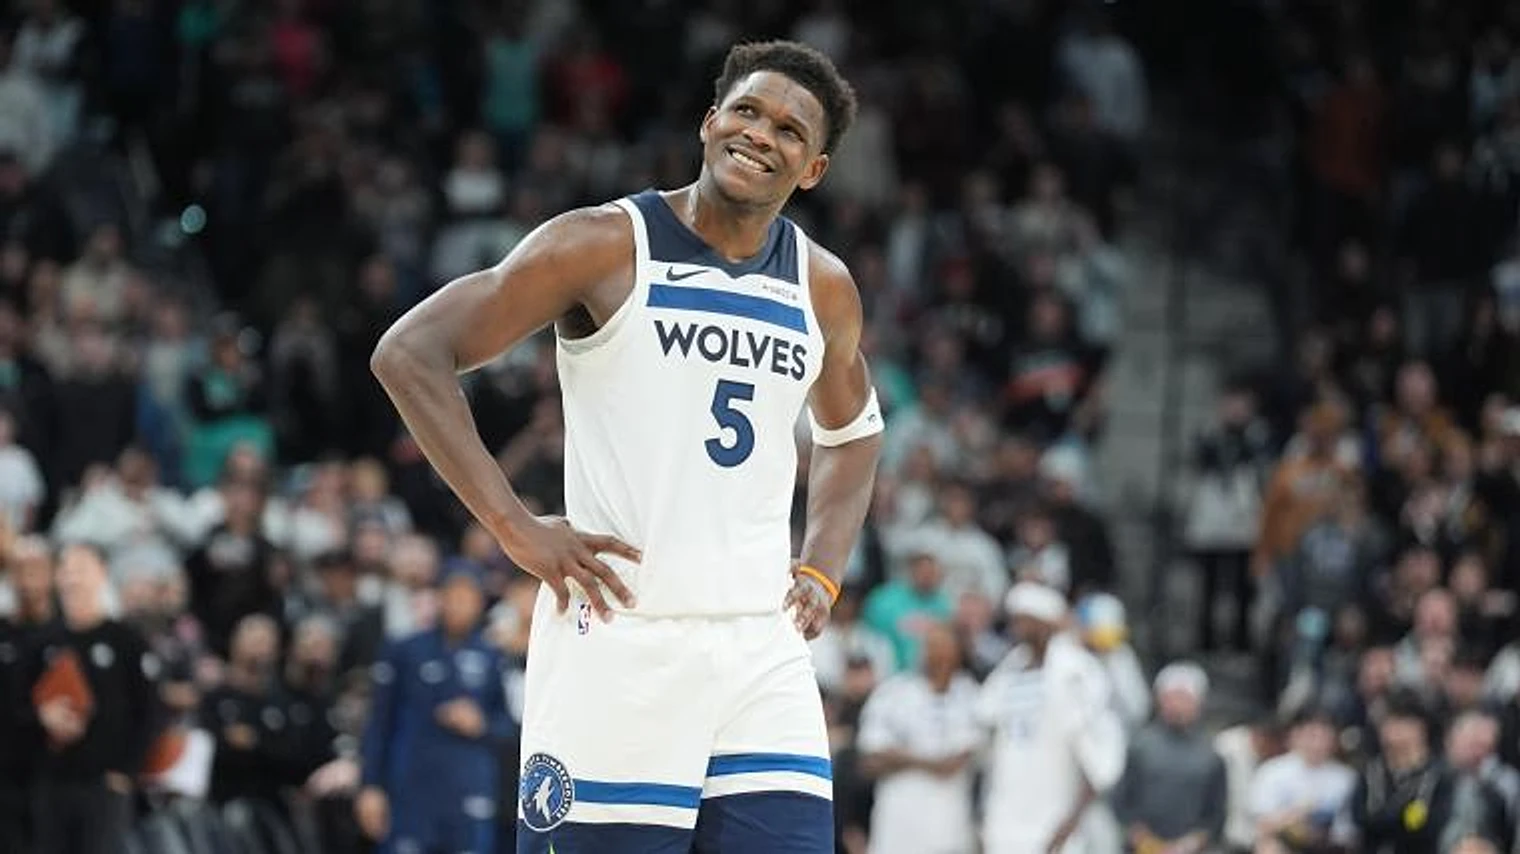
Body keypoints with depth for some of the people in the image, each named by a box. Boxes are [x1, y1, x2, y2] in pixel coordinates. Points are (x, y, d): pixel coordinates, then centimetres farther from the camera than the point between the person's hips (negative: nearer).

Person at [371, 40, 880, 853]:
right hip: (620, 641, -5)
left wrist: (822, 572, 14)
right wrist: (515, 527, -13)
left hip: (762, 654, 5)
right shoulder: (607, 245, -5)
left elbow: (850, 434, 31)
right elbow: (409, 354, -7)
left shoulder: (823, 289, 11)